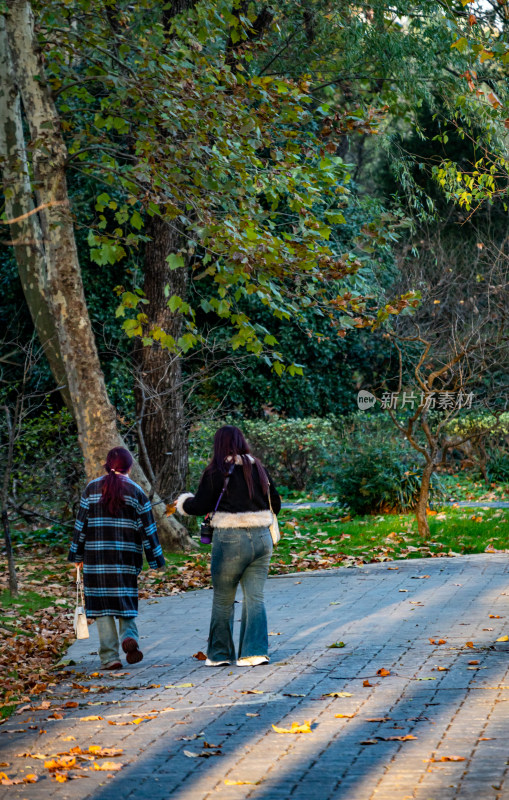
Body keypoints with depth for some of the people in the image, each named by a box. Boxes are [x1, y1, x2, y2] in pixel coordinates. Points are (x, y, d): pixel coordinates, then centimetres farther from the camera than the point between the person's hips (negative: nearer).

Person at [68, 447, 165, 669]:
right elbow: (147, 528, 2)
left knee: (102, 604, 3)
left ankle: (109, 657, -1)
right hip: (126, 558, 0)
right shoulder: (135, 491, 2)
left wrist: (78, 555, 11)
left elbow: (81, 523, 4)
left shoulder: (92, 488, 4)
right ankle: (129, 636, -13)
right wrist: (155, 559, 8)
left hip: (96, 557, 0)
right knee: (125, 599, 14)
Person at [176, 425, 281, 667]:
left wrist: (183, 502, 17)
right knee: (255, 598, 8)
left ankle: (219, 653, 17)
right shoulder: (258, 469, 6)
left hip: (231, 539, -4)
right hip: (262, 538, 4)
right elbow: (275, 504, 12)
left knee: (223, 599, 9)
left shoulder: (216, 472, -8)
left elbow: (200, 506, -4)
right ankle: (255, 651, 0)